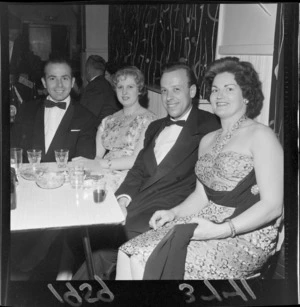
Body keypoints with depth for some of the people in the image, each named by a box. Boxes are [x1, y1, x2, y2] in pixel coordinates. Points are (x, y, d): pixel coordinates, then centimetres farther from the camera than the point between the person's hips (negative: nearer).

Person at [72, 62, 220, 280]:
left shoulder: (208, 127, -1)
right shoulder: (155, 127, 22)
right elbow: (138, 170, 18)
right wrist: (123, 197, 0)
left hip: (170, 213, -6)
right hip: (136, 204, 6)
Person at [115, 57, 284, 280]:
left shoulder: (260, 135, -5)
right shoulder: (208, 140, 18)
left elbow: (273, 205, -12)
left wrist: (221, 230, -21)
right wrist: (174, 213, 1)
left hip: (246, 237, -6)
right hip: (207, 223, 7)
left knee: (146, 261, -23)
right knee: (129, 253, -15)